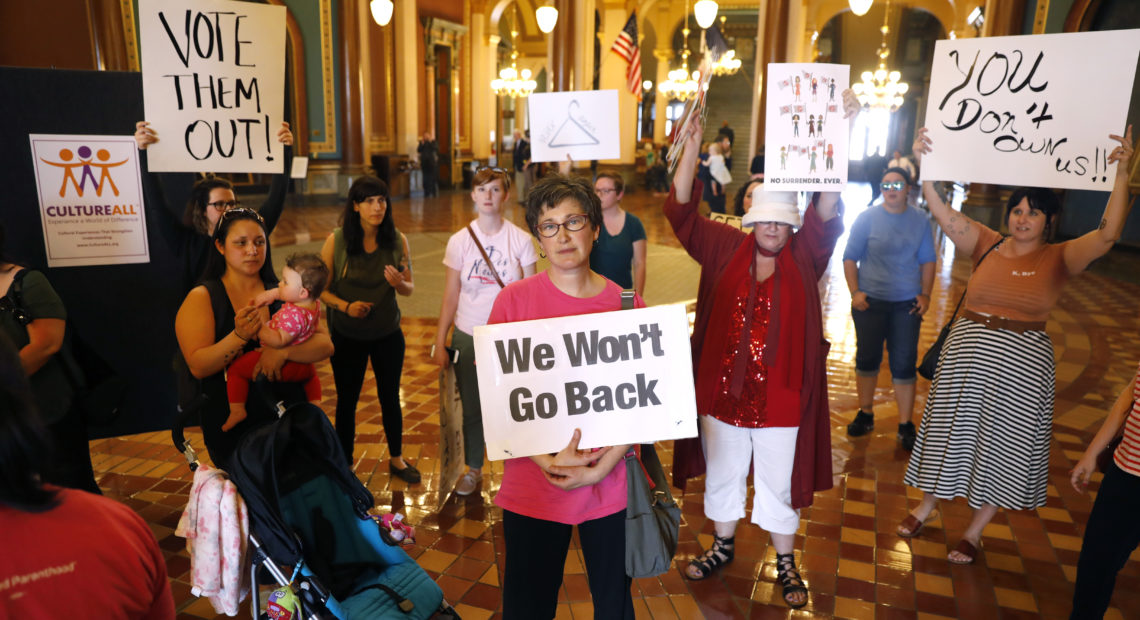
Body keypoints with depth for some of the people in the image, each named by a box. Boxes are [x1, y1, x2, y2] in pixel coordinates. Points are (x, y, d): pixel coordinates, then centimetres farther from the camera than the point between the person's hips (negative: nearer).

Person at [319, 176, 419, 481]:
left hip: (388, 333, 2)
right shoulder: (336, 241, -13)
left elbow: (409, 289, 0)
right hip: (347, 335, -1)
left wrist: (399, 282, -22)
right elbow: (321, 288, -8)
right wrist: (345, 306, -24)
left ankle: (396, 459, 34)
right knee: (347, 400, 13)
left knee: (390, 397, 15)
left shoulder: (398, 240, -7)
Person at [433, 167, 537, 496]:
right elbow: (450, 298, 3)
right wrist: (439, 343, 1)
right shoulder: (459, 241, -1)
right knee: (471, 408, 13)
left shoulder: (521, 240, -5)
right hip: (468, 336, 2)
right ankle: (473, 469, 34)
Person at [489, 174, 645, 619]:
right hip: (531, 487, -1)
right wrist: (547, 461, -16)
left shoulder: (627, 303, -4)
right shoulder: (514, 300, -7)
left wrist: (600, 467, -12)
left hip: (609, 485, 1)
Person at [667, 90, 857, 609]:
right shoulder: (726, 249, -3)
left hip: (779, 399, -1)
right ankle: (722, 546, 44)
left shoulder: (804, 257, -5)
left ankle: (786, 565, 36)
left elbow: (826, 207, -20)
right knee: (721, 475, 20)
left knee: (779, 484, 14)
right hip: (722, 391, 2)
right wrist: (692, 143, -22)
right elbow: (681, 210, -10)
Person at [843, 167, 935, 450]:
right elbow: (850, 257, 0)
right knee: (867, 359, 10)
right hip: (869, 301, 0)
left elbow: (927, 260, 11)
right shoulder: (867, 218, -2)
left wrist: (925, 294, 1)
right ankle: (865, 414, 26)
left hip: (906, 304, 1)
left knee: (904, 364, 0)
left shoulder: (920, 220, 4)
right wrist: (855, 291, -9)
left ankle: (906, 425, 11)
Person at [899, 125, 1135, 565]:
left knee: (1001, 443, 10)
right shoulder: (987, 245, -2)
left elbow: (1107, 235, -21)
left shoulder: (1059, 259, -5)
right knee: (952, 432, 14)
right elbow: (944, 215, -11)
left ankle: (974, 532, 28)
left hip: (1021, 364, -1)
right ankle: (925, 507, 35)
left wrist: (1122, 175, -28)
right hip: (967, 353, 1)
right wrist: (923, 165, -22)